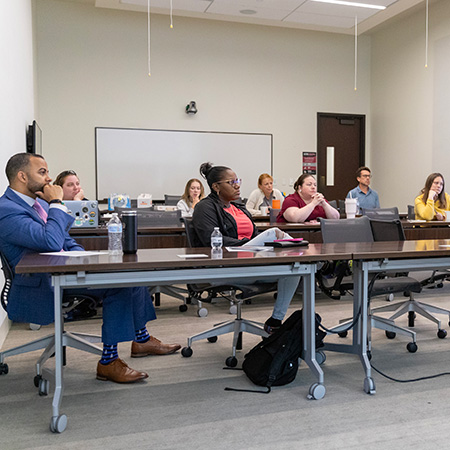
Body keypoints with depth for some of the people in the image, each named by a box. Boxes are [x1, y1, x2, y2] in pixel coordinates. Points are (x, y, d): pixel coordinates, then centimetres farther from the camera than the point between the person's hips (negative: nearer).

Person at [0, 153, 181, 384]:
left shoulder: (39, 202, 15)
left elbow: (66, 240, 21)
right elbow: (51, 242, -30)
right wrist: (56, 203, -18)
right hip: (40, 286, -10)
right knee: (118, 285, -24)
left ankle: (141, 339, 15)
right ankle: (108, 362, -16)